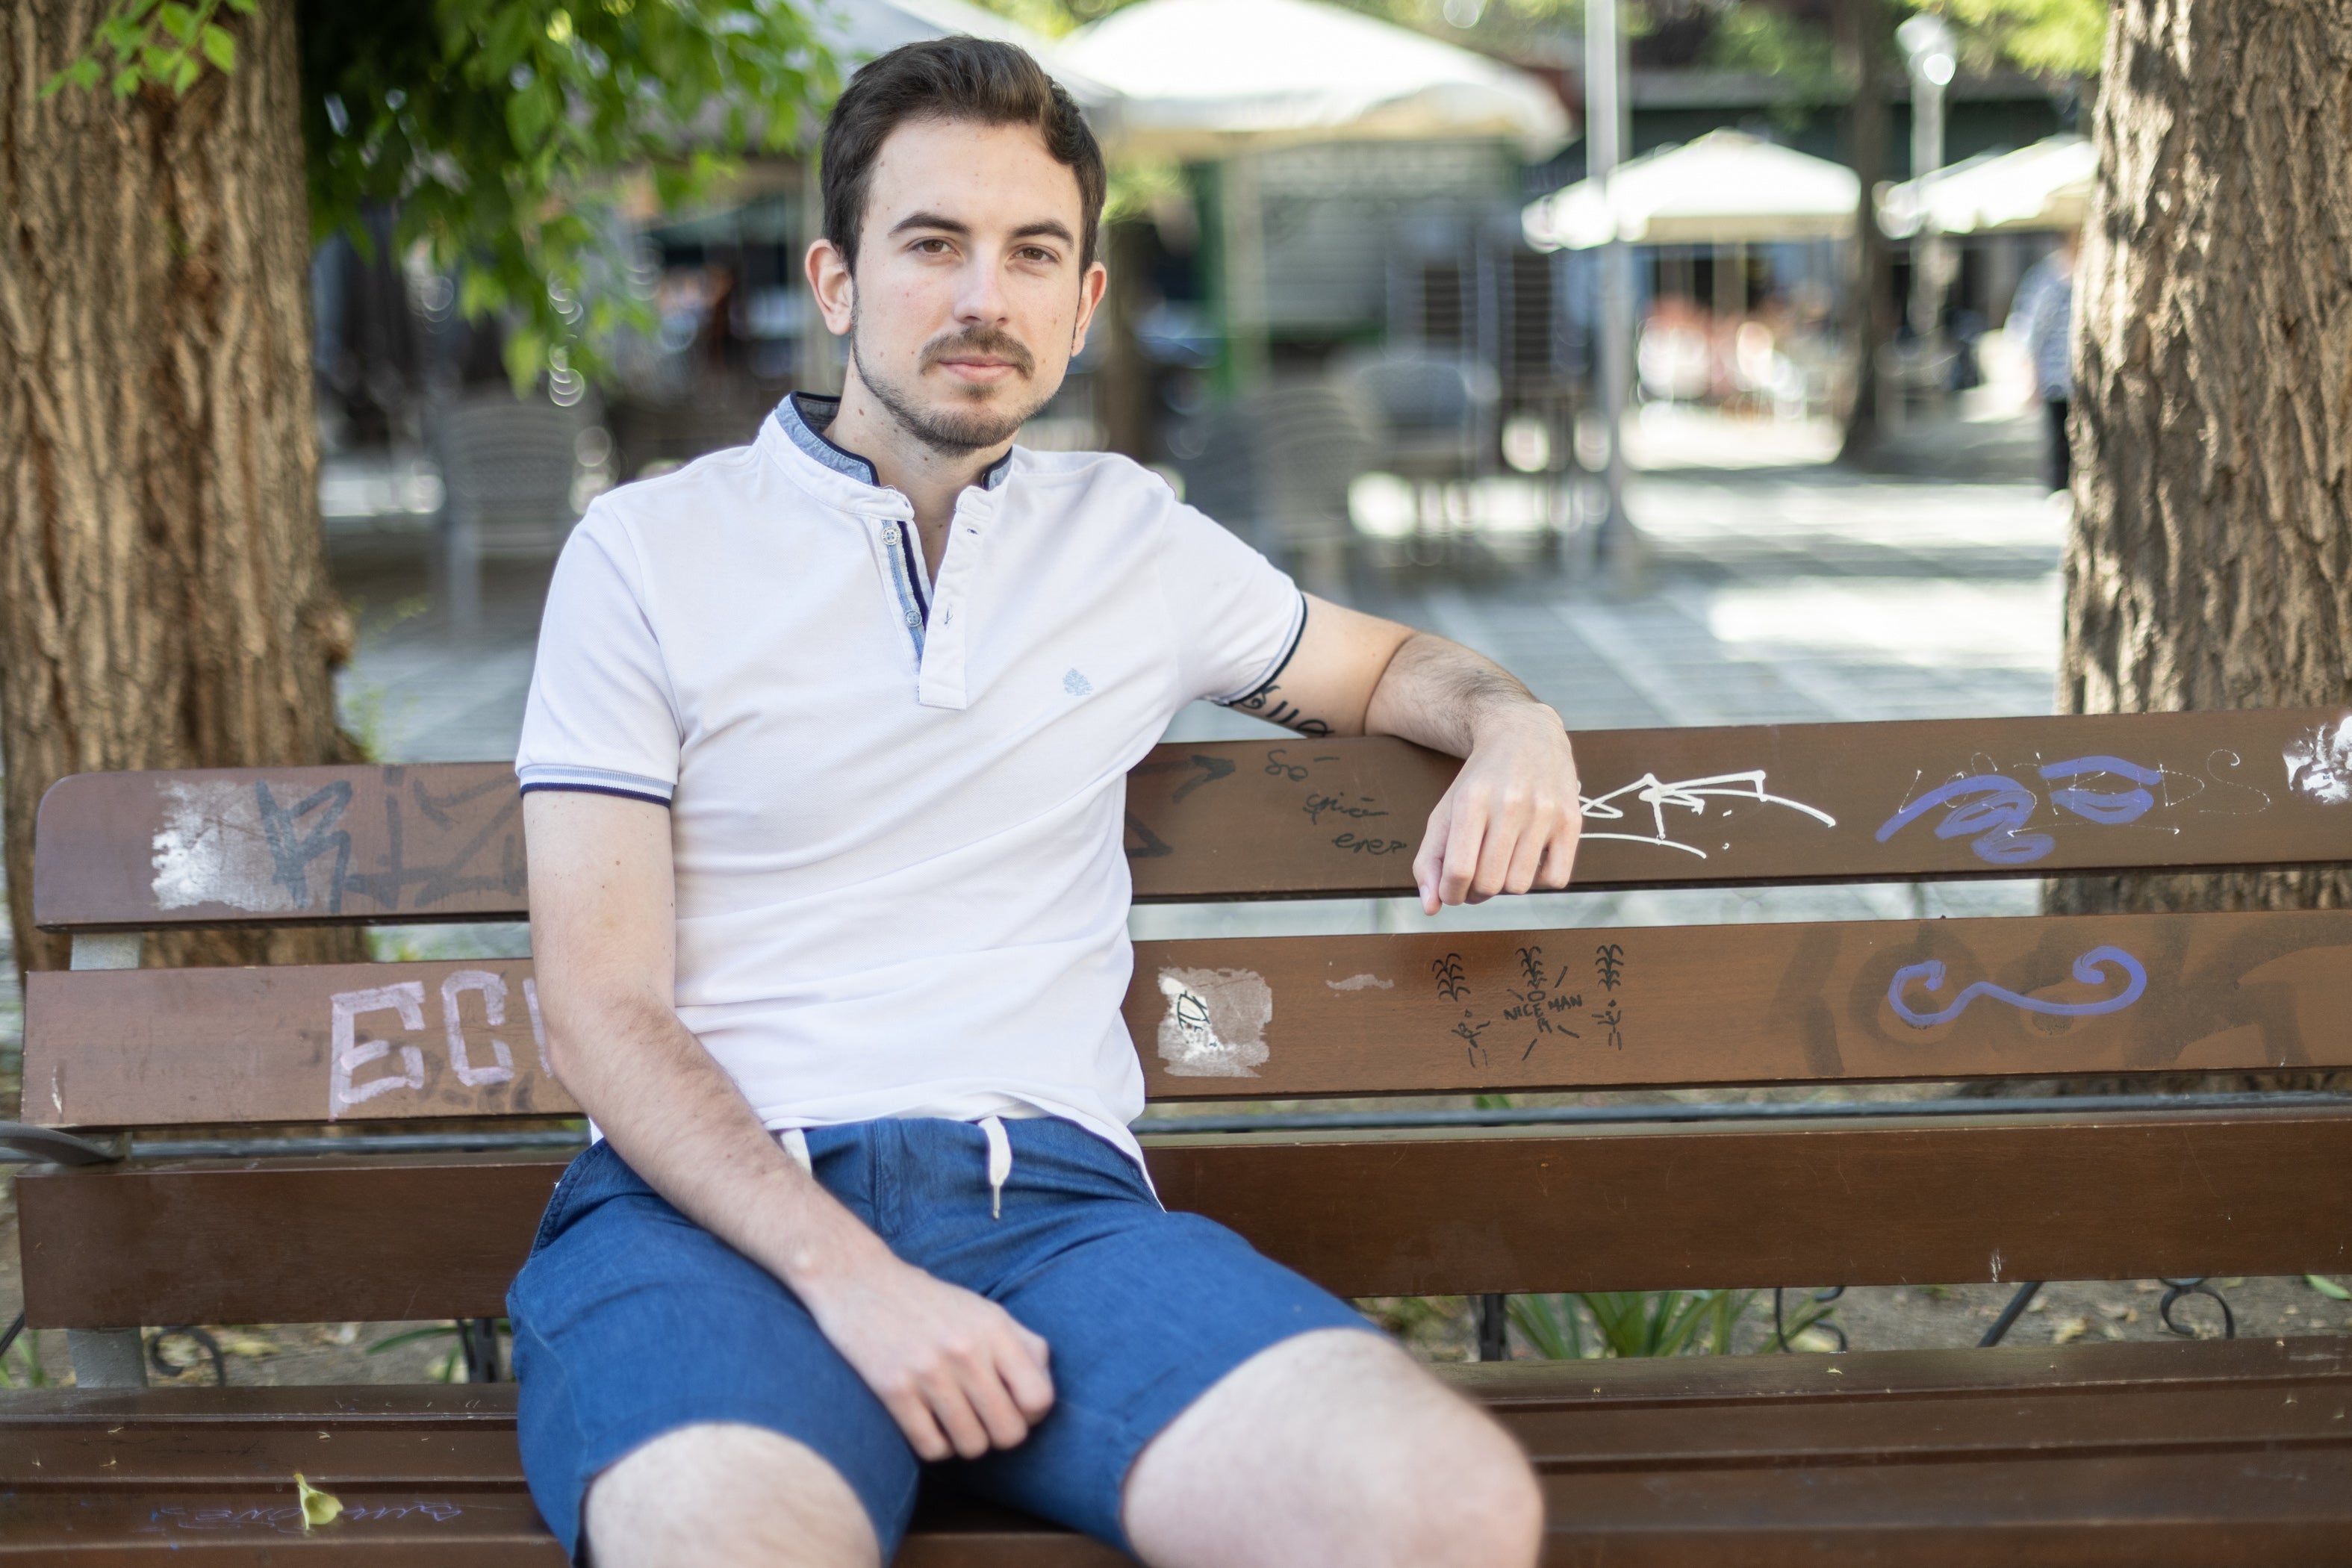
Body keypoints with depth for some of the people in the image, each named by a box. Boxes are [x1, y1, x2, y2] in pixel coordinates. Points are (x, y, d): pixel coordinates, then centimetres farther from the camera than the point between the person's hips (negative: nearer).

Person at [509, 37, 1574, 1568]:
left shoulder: (1133, 539, 20)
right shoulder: (648, 552, 9)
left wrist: (1512, 723, 15)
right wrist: (850, 1277, -15)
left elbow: (1378, 665, 41)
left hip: (1049, 1190, 4)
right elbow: (604, 1010, 1)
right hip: (717, 1200, -3)